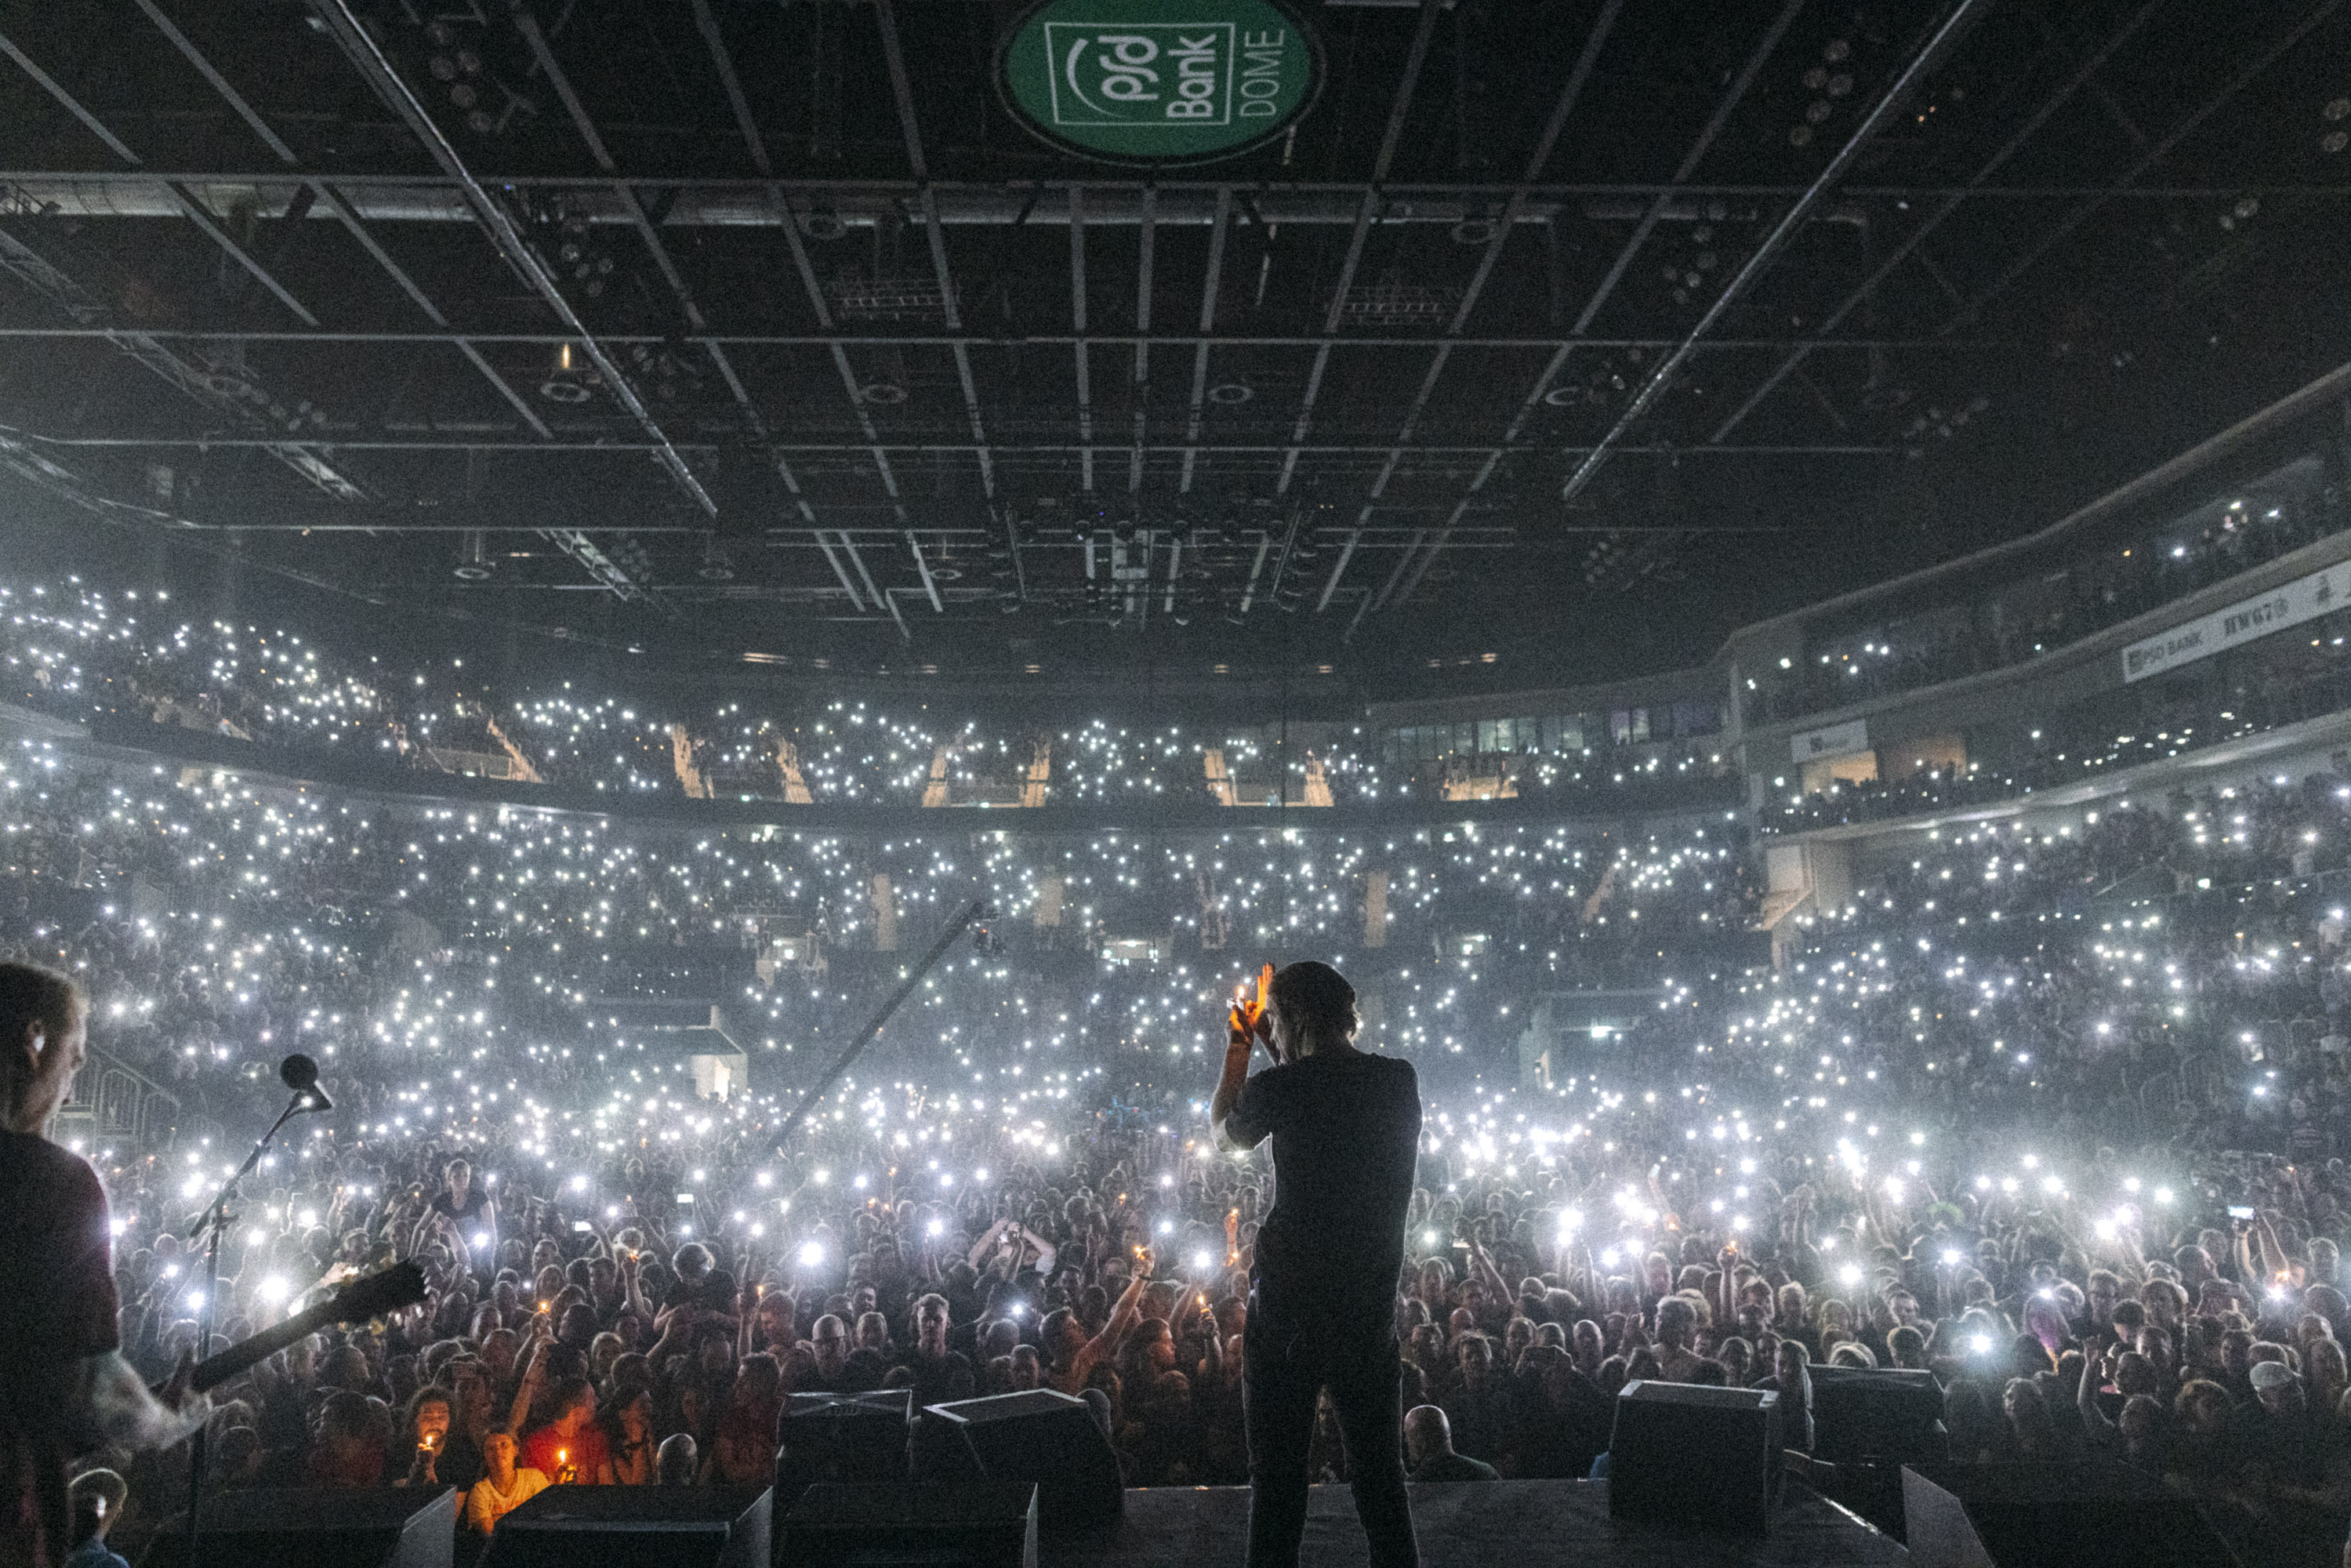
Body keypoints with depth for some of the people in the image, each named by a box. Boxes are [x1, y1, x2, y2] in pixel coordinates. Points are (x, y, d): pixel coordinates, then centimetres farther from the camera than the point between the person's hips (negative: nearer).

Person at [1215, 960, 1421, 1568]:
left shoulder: (1280, 1088, -11)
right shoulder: (1400, 1080, 0)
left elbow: (1225, 1133, 9)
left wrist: (1239, 1050, 20)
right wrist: (1279, 1055, 23)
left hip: (1287, 1302, -3)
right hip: (1371, 1304, 4)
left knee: (1277, 1471, 8)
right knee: (1379, 1466, 16)